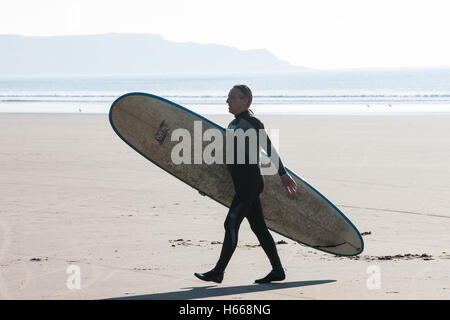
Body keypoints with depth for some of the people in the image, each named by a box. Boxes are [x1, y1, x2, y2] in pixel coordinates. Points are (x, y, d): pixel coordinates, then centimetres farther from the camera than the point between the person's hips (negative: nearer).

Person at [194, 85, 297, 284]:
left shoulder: (252, 122, -10)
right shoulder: (234, 124, 19)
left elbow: (269, 148, -11)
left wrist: (283, 174, -12)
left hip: (250, 183, -10)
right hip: (243, 185, 10)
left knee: (231, 224, -11)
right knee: (258, 227, 10)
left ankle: (218, 272, -10)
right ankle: (277, 270, 14)